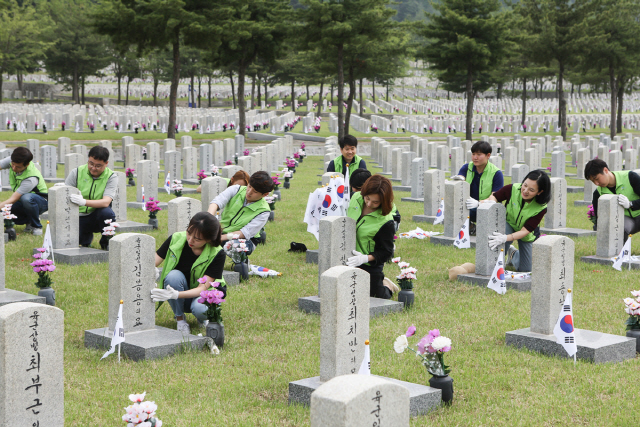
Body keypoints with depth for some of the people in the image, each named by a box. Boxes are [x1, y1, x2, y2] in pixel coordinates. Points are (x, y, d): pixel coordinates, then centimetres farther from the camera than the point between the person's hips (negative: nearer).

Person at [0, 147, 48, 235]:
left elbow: (13, 199, -35)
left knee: (26, 198, -42)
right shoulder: (12, 160, -18)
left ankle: (36, 226, -15)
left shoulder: (31, 179, -36)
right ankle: (29, 221, 7)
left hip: (42, 201, -6)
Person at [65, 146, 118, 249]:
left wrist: (84, 202, -40)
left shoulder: (111, 177, -9)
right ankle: (87, 236, 15)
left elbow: (106, 202, -24)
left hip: (97, 216, -2)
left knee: (107, 212, -36)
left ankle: (106, 241, -5)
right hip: (78, 217, 2)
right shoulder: (77, 172, -4)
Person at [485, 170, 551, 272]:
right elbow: (494, 196, -10)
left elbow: (525, 231, -33)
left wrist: (505, 238, -49)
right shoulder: (513, 189, -28)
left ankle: (513, 253, 33)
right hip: (508, 225, 0)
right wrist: (491, 202, -36)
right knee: (504, 225, -38)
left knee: (526, 269, -2)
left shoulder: (541, 208, -31)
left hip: (525, 236, 0)